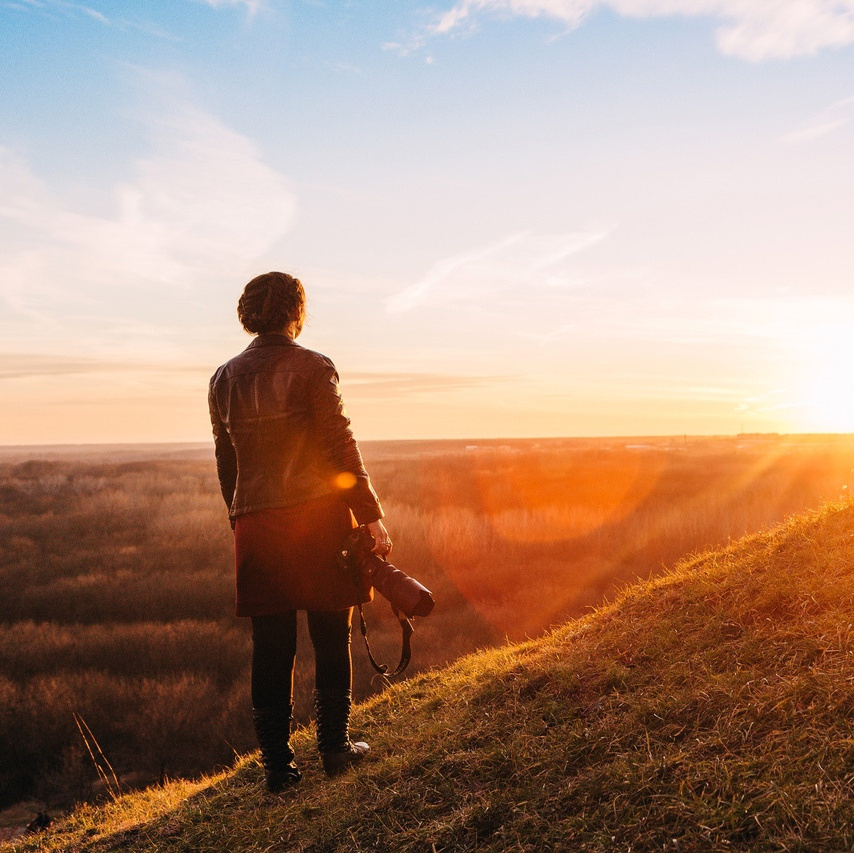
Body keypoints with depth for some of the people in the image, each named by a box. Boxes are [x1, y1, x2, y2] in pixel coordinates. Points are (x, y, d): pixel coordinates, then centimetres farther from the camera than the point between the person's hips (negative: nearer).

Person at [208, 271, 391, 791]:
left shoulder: (226, 378, 10)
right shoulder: (312, 368, -5)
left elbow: (226, 460, 15)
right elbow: (341, 449, -10)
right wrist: (372, 517, -7)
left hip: (256, 525, 4)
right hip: (319, 517, -4)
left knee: (272, 647, 8)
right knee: (332, 639, 9)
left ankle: (277, 763, 13)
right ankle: (335, 747, 17)